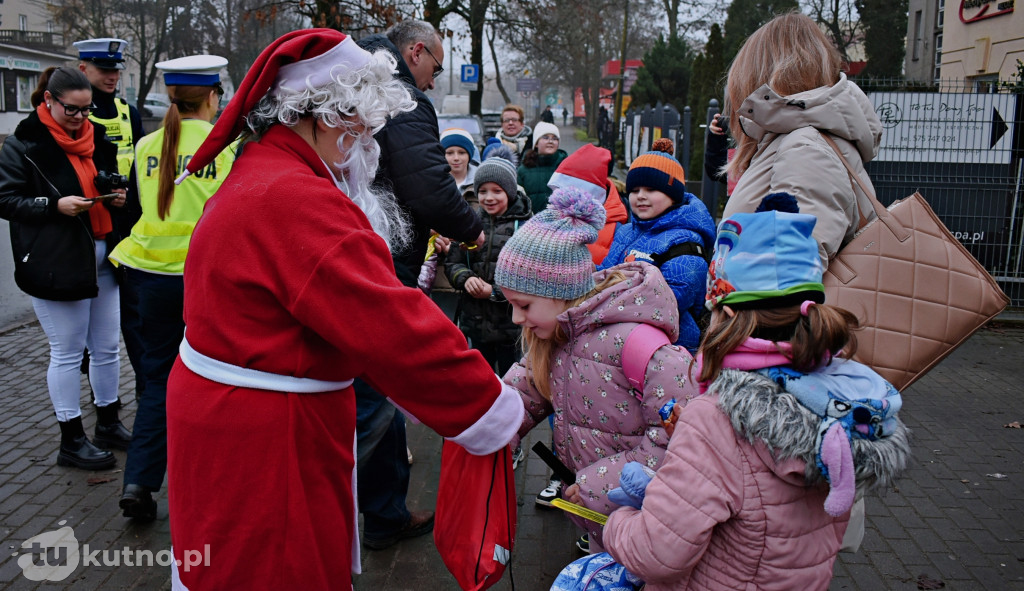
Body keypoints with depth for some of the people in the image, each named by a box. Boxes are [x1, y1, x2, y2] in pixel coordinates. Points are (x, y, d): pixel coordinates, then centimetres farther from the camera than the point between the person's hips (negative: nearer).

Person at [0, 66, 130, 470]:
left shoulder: (96, 139, 14)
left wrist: (118, 196, 4)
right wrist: (55, 205, -22)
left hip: (101, 257, 6)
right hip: (56, 264, -6)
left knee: (106, 347, 12)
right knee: (67, 353, 2)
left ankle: (108, 424, 28)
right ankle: (71, 441, 14)